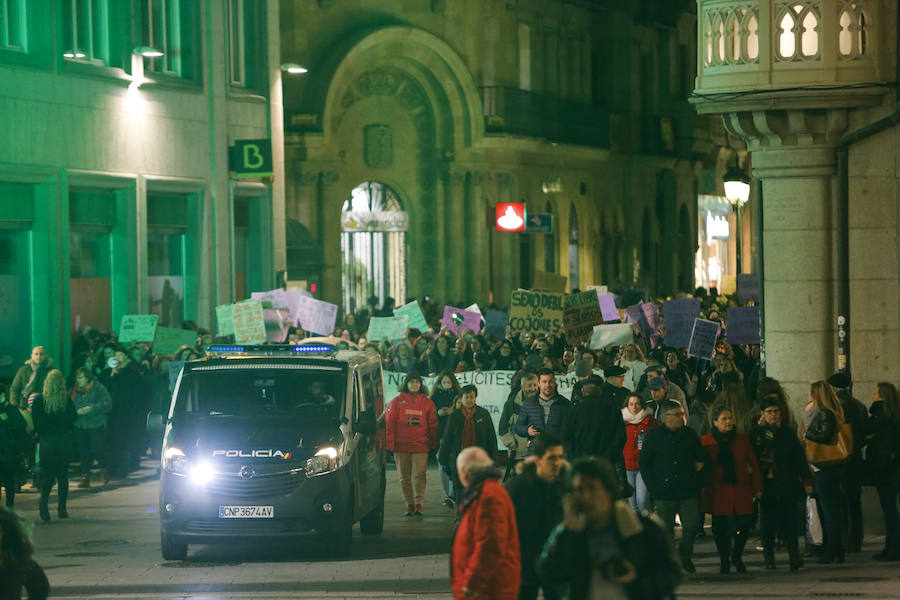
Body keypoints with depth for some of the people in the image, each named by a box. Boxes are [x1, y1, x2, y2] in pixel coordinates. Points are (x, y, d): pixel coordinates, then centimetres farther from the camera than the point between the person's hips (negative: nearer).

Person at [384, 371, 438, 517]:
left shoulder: (427, 402, 8)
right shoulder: (397, 402, 6)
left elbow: (433, 425, 12)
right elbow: (389, 423, 4)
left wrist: (434, 444, 8)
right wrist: (390, 443, -2)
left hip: (421, 446, -1)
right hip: (401, 445, 1)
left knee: (419, 474, -12)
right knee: (404, 477, 5)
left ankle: (419, 503, -13)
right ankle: (409, 504, 13)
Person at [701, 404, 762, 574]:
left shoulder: (742, 439, 7)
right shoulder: (706, 441, 1)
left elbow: (753, 463, 9)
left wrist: (757, 488, 4)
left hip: (741, 490, 1)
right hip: (718, 493, -1)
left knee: (744, 524, -4)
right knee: (720, 527, 1)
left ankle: (737, 557, 19)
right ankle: (724, 561, 15)